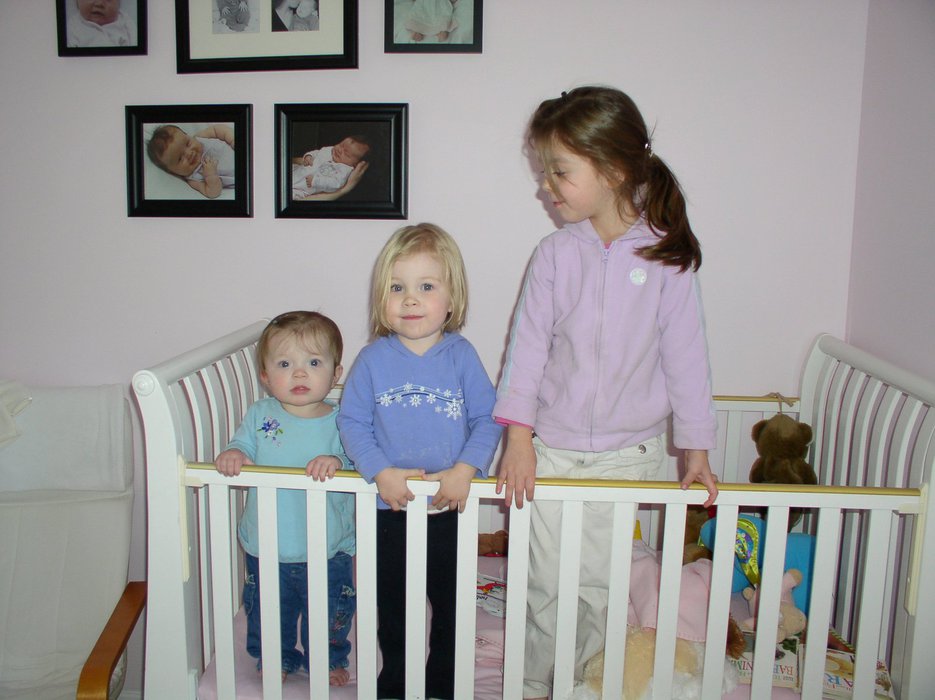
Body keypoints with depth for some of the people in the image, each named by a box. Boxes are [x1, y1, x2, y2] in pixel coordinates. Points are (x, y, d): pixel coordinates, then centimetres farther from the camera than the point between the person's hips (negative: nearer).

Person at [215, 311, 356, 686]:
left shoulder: (341, 422, -11)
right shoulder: (259, 415, -4)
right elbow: (243, 445, -3)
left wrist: (336, 462, -38)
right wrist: (232, 455, -24)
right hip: (266, 552, 2)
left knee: (330, 613, 18)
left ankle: (328, 660, 45)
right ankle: (276, 658, 48)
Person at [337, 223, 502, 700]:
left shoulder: (461, 356, -7)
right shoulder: (373, 360, -7)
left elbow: (487, 420, -6)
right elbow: (351, 422, -6)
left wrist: (464, 470, -19)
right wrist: (381, 472, -18)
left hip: (451, 505, 0)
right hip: (390, 506, 1)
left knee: (452, 607, 15)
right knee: (392, 607, 19)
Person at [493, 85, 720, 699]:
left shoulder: (667, 256, -6)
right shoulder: (555, 254, -3)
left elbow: (684, 354, -2)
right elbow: (528, 343, -2)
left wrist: (696, 447, 0)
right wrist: (518, 435, -7)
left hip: (629, 453, -1)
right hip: (551, 448, 1)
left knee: (598, 585, 8)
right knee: (547, 586, 8)